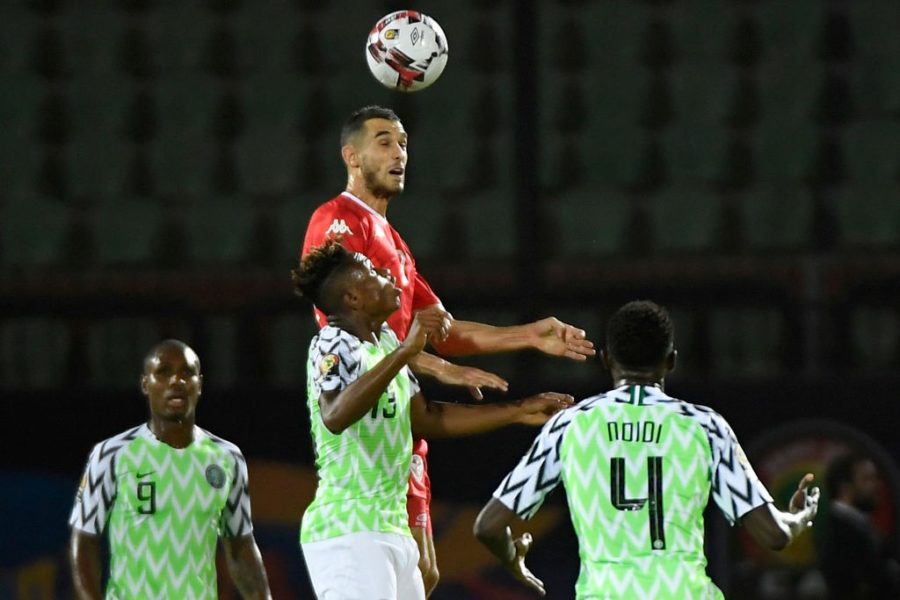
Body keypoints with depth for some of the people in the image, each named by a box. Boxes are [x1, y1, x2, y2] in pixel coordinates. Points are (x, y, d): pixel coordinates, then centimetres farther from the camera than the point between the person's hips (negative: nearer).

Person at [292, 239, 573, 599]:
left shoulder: (385, 342, 16)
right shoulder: (333, 345, -13)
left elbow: (426, 419, 25)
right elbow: (335, 417, -33)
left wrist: (518, 412, 24)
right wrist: (405, 351, -37)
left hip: (392, 529, 10)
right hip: (347, 533, -10)